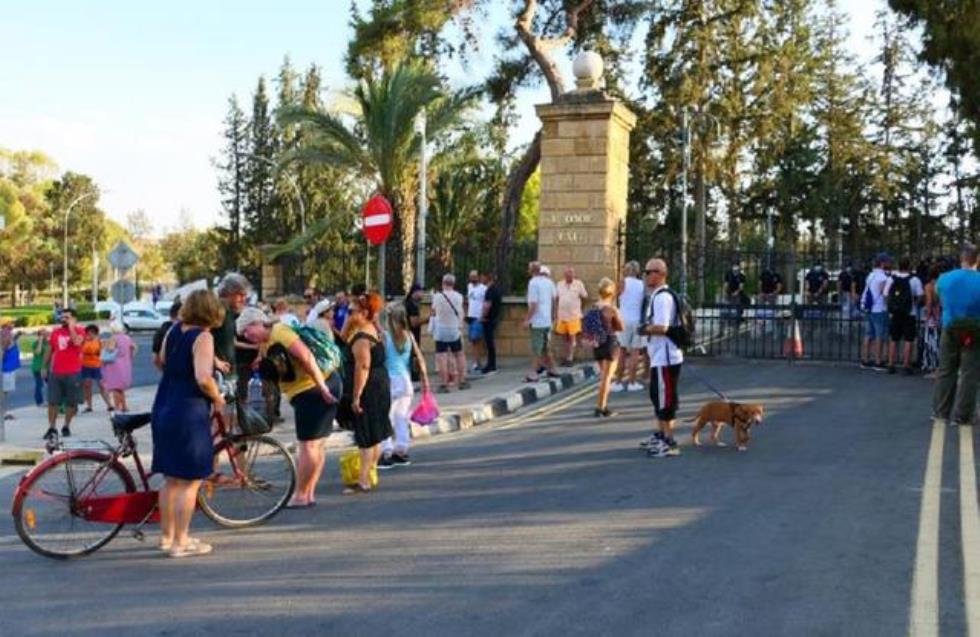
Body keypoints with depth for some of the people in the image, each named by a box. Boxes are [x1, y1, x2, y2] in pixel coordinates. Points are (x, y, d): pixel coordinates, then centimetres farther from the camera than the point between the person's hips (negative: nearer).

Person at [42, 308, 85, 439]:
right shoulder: (55, 332, 10)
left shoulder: (79, 330, -1)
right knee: (52, 401, 0)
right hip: (55, 373, 3)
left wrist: (71, 327, -16)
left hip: (73, 373, -3)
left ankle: (66, 427, 19)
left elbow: (77, 342, -24)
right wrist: (45, 367, 16)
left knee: (71, 402, 5)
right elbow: (50, 351, 18)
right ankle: (52, 428, 6)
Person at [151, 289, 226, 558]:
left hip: (163, 410, 8)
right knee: (189, 482, 1)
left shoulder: (174, 330, 9)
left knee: (171, 479, 18)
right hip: (189, 414, -8)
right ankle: (181, 543, 6)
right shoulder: (203, 337, -14)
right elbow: (203, 379, -27)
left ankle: (167, 535, 29)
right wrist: (218, 399, -8)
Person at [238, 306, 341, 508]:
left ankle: (300, 496, 5)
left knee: (308, 445, -3)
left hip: (314, 390, -11)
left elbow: (306, 356, -23)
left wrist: (322, 387, -24)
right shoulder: (268, 341, 16)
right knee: (316, 444, 14)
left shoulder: (279, 331, -15)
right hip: (311, 390, 11)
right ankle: (309, 494, 23)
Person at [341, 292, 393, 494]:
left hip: (369, 389, -10)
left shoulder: (361, 339, -21)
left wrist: (356, 396, -23)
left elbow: (362, 368, -25)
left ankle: (363, 481, -2)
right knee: (374, 435, 18)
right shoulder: (370, 328, 9)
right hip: (380, 384, 10)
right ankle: (370, 473, 30)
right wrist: (349, 320, 4)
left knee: (367, 437, -6)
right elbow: (344, 338, 16)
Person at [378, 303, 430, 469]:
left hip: (390, 380, -5)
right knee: (402, 417, 13)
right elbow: (420, 358, 4)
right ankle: (401, 452, 18)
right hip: (405, 380, 5)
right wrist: (424, 378, 10)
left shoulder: (384, 335, -10)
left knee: (386, 418, 1)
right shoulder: (409, 335, 3)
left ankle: (386, 454, -1)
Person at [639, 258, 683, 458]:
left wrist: (644, 329, -11)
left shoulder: (662, 297, -19)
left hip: (665, 358, -11)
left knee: (665, 399, -4)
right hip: (660, 357, 11)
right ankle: (661, 434, 34)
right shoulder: (657, 295, 14)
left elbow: (661, 327, -26)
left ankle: (669, 443, 2)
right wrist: (647, 328, 8)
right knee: (658, 396, 21)